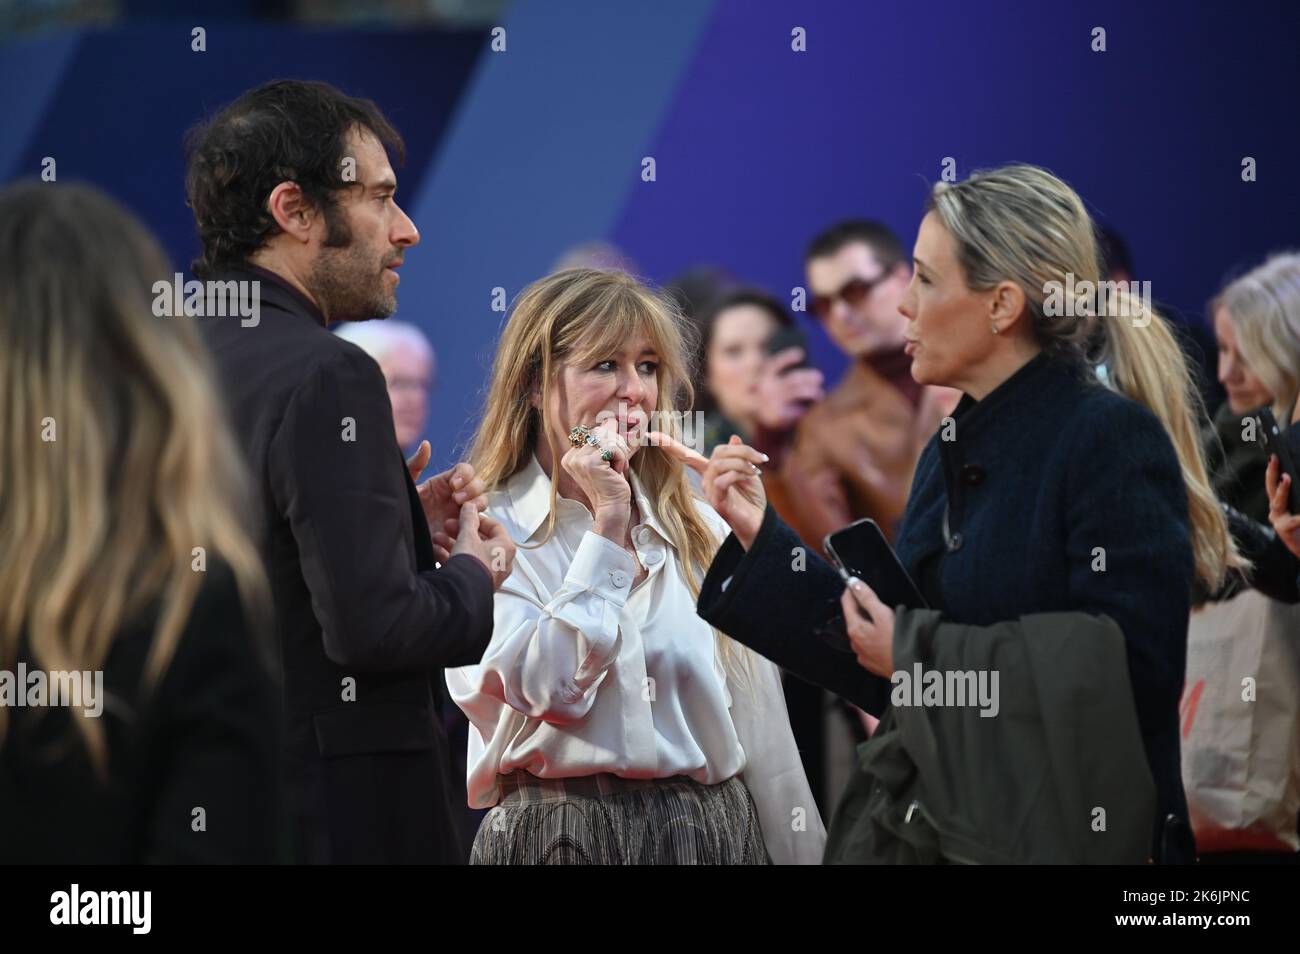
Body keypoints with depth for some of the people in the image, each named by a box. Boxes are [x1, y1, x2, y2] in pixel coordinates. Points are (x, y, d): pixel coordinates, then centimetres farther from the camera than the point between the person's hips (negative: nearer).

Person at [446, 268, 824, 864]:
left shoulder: (699, 532, 9)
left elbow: (759, 726, 9)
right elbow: (551, 691, -17)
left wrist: (803, 853, 6)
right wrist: (607, 523, -13)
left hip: (714, 831, 4)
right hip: (561, 836, -4)